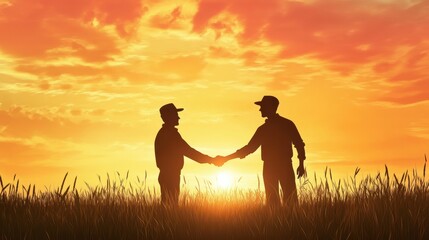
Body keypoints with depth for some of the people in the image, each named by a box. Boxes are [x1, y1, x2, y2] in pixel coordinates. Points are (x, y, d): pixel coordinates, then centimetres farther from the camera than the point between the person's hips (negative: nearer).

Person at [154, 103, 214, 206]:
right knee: (171, 205, -8)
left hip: (165, 175, 10)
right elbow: (188, 151, -15)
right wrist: (211, 159, -10)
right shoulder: (171, 134, -15)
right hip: (170, 176, -10)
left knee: (167, 205, 11)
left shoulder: (163, 133, 16)